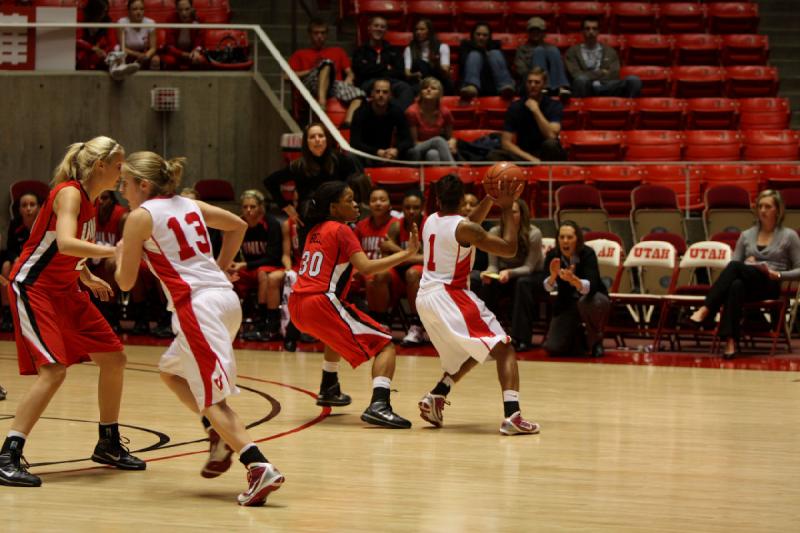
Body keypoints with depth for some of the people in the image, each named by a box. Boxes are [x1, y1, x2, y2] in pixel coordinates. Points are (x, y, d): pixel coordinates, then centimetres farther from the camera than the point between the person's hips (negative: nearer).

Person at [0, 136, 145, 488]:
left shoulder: (90, 199, 9)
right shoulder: (69, 193, -17)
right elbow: (65, 243, -35)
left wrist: (87, 277, 15)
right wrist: (113, 252, -37)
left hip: (64, 290, 10)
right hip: (32, 287, -10)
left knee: (114, 359, 11)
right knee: (53, 370, -22)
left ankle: (108, 445, 26)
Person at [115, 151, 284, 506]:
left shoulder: (141, 216, -2)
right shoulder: (189, 205, 18)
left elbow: (126, 282, 1)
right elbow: (239, 226, 30)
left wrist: (120, 254, 21)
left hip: (198, 306, -8)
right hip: (225, 297, 8)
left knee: (212, 397, -8)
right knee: (171, 372, 25)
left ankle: (260, 468, -21)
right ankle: (220, 436, 12)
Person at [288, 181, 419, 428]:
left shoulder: (315, 231, 19)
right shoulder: (341, 230, -5)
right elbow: (366, 268, -17)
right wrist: (407, 253, -16)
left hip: (297, 305, 9)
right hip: (321, 303, -9)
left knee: (338, 332, 41)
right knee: (384, 344, -7)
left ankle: (329, 390, 46)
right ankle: (379, 405, -29)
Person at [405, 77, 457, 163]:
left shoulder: (444, 112, -1)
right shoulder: (412, 112, -10)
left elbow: (450, 137, 13)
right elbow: (414, 142, -5)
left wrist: (451, 143, -12)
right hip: (418, 153, -3)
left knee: (432, 153, -35)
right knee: (438, 140, -33)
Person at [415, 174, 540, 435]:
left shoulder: (430, 221, 11)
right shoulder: (464, 228, -12)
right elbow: (509, 249, -11)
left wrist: (490, 200, 23)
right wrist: (507, 209, -3)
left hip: (425, 298, 8)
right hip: (451, 297, -8)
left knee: (472, 352, 28)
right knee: (503, 349, -9)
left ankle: (435, 397, 14)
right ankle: (512, 415, -27)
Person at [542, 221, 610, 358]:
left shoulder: (587, 254, -25)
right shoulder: (552, 256, -16)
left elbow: (591, 287, -38)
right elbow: (547, 287, -24)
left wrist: (573, 279, -58)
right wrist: (553, 276, -45)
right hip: (566, 303, 3)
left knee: (587, 302, -40)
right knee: (553, 348, -12)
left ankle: (596, 340, -10)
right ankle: (580, 337, 22)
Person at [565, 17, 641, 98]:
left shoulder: (609, 52, 22)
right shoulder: (572, 52, 15)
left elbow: (614, 75, 7)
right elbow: (576, 75, -1)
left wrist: (591, 75, -1)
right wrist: (601, 73, 3)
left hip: (608, 88, 2)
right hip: (585, 89, -2)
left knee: (634, 80, -26)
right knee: (581, 79, -39)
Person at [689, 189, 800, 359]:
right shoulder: (746, 235, 20)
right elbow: (734, 265, 17)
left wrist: (777, 274, -10)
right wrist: (746, 263, -4)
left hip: (770, 286, -3)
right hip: (747, 283, 3)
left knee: (735, 266, -34)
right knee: (736, 286, -39)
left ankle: (705, 311, -45)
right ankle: (731, 342, -52)